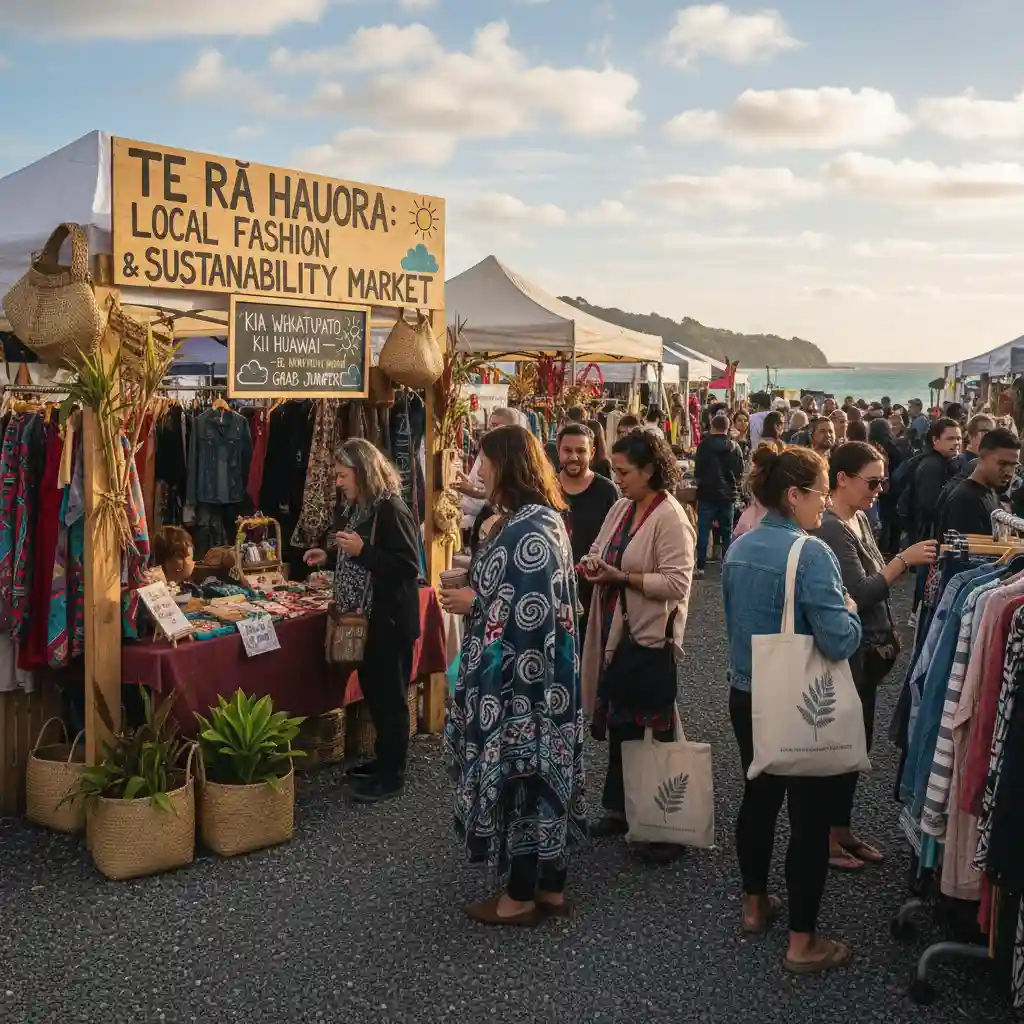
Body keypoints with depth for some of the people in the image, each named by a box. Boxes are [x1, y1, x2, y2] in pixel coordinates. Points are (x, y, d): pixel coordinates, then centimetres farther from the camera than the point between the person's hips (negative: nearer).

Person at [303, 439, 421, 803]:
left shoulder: (392, 510, -19)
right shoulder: (354, 508, 9)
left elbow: (408, 567, -24)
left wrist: (362, 550, -28)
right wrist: (329, 556, 7)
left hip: (390, 620, -9)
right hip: (365, 617, 9)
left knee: (390, 697, 1)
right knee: (372, 691, 17)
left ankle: (392, 776, 11)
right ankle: (384, 760, 31)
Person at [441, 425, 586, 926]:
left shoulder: (526, 530, -22)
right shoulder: (544, 519, 10)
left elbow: (525, 611, -25)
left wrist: (473, 600, -11)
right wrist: (475, 588, 9)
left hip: (519, 680, -10)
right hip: (540, 675, 10)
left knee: (516, 775, 2)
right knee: (541, 774, 16)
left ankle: (521, 897, 16)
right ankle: (551, 886, 27)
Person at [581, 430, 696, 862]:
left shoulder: (670, 518, -16)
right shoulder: (621, 509, 8)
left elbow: (677, 583, -22)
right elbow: (600, 550, 19)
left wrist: (621, 577, -21)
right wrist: (594, 564, -4)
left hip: (650, 637, -7)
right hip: (614, 631, 8)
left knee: (652, 732, 1)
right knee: (619, 724, 17)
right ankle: (617, 808, 31)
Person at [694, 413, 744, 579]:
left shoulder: (704, 445, -10)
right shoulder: (735, 447, -3)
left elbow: (697, 471, -6)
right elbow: (740, 473, 2)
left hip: (707, 494, -2)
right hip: (728, 495, 2)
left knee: (703, 531, 2)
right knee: (727, 532, 11)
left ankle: (701, 568, 0)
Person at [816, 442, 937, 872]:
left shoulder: (859, 520, 8)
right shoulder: (830, 529, -20)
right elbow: (859, 593, -24)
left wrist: (910, 561, 2)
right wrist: (904, 559, -23)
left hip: (867, 654, 9)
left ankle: (842, 828, 31)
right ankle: (823, 836, 17)